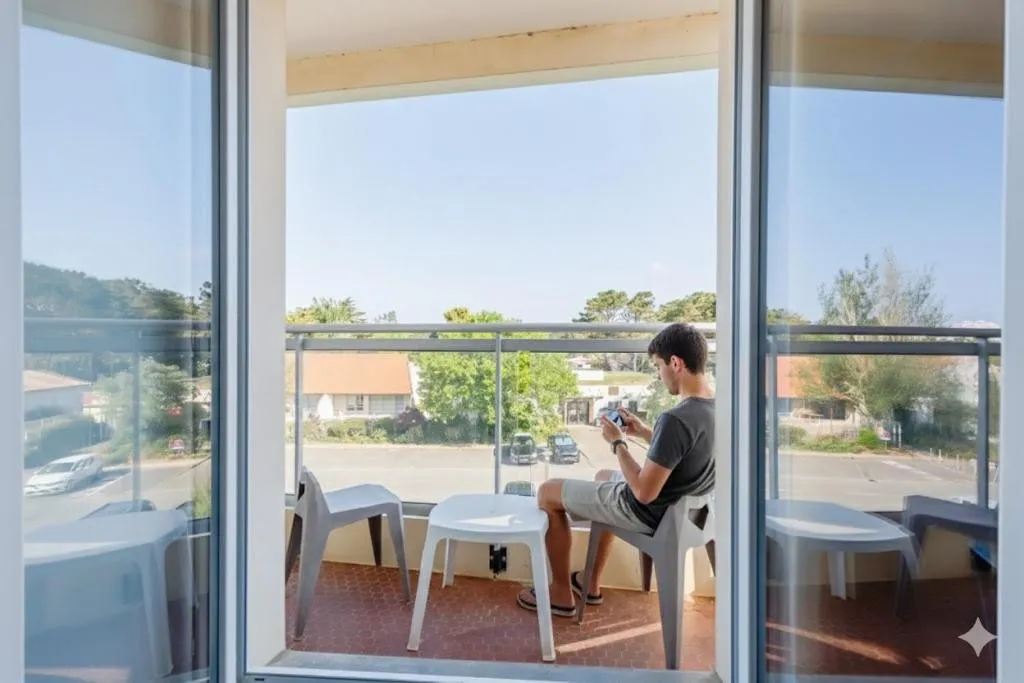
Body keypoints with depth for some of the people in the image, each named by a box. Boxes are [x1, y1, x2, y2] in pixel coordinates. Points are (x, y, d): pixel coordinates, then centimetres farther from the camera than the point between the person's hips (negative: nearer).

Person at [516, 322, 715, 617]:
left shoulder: (675, 419, -33)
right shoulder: (715, 406, -4)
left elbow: (644, 492, -29)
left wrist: (618, 442, -17)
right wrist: (644, 433, 4)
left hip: (648, 512, -9)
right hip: (681, 506, 9)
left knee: (548, 492, 5)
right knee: (604, 475, 34)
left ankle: (561, 593, 19)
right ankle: (590, 582, 37)